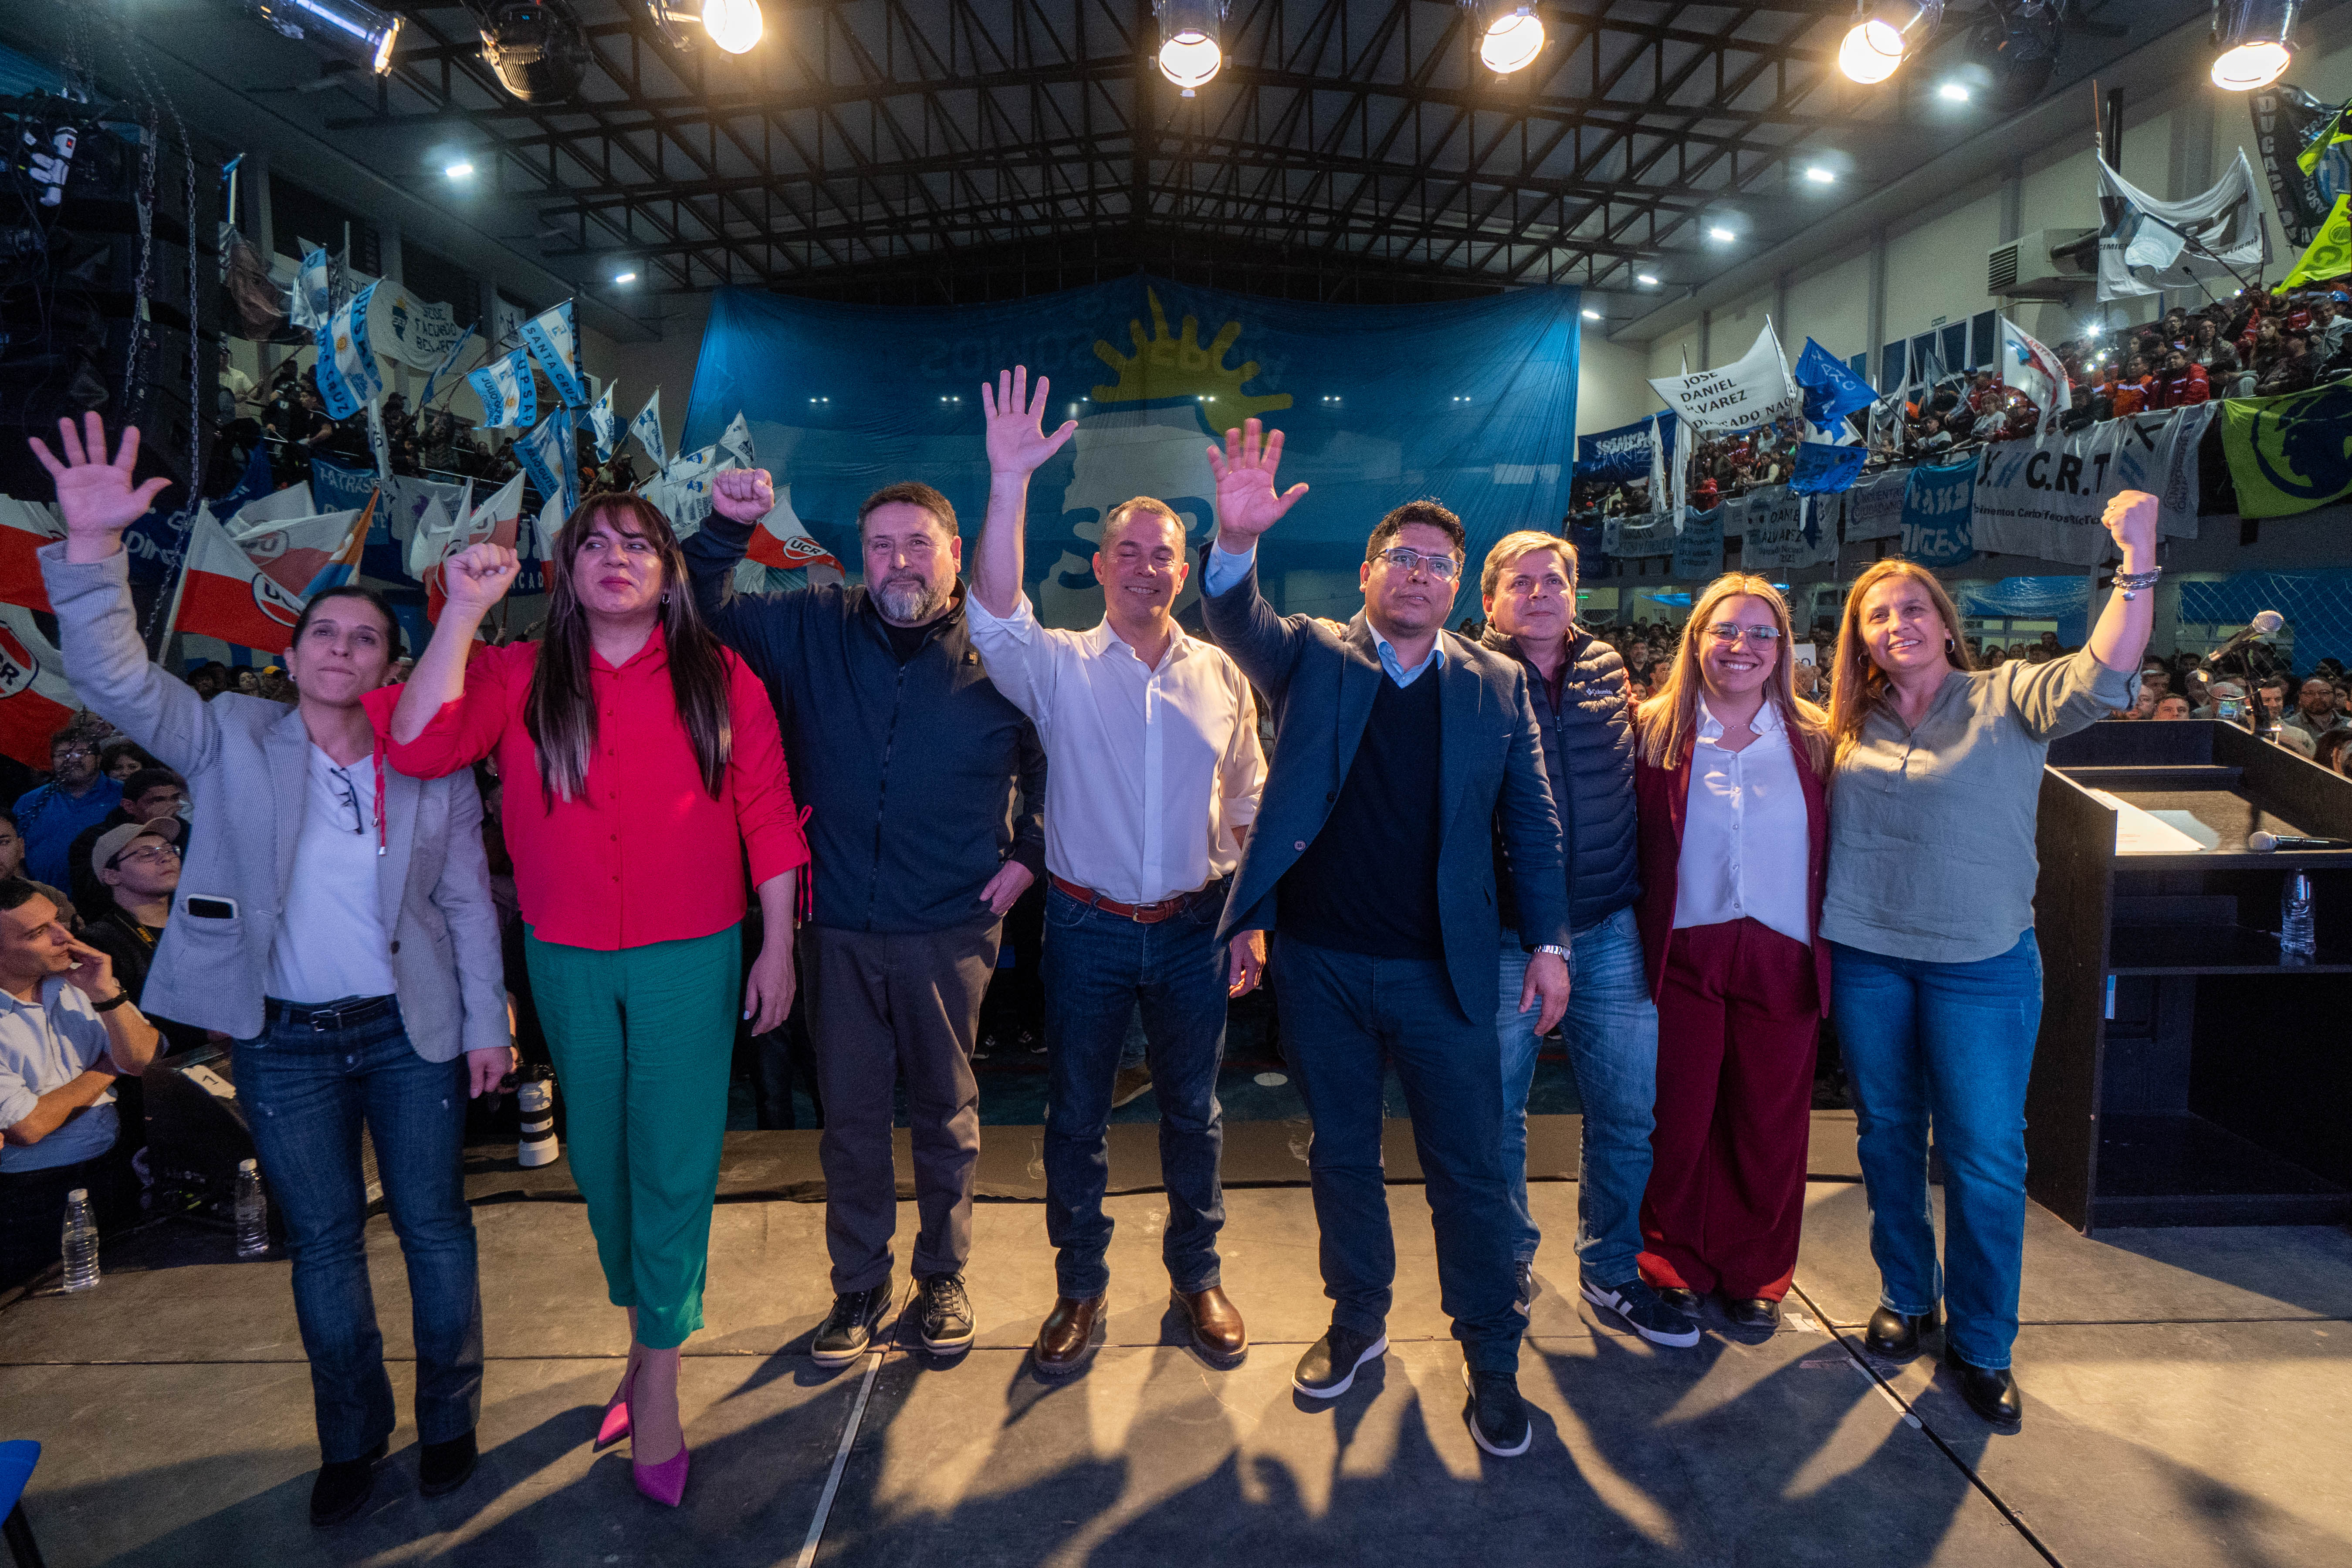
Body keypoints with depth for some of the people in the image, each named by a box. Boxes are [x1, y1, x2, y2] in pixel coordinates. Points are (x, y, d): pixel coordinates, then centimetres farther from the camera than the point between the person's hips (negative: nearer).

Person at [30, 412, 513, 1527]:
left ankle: (448, 1421, 29)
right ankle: (351, 1439, 31)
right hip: (285, 1045, 1)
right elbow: (115, 679, -14)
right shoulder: (232, 741, 1)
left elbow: (468, 903, 2)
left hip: (412, 1032, 0)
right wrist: (92, 544, -27)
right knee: (322, 1246, 12)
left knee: (435, 1227, 8)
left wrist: (486, 1024, 1)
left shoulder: (433, 767, 0)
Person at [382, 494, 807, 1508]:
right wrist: (464, 611, -16)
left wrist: (778, 946, -3)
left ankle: (659, 1375, 18)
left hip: (689, 957, -2)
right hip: (566, 961, 3)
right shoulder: (519, 678, 2)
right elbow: (419, 745, -14)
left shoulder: (720, 680, -2)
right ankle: (646, 1334, 38)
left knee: (674, 1162, 1)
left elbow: (768, 817, -1)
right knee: (599, 1156, 16)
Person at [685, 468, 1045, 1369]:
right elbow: (705, 611, 8)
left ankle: (942, 1277, 34)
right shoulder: (815, 632, 2)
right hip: (840, 929, 2)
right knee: (849, 1114, 13)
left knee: (946, 1111, 14)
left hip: (951, 932, -1)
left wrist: (1028, 855, 1)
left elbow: (1056, 763, 8)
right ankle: (858, 1286, 32)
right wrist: (727, 529, -9)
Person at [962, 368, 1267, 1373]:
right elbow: (995, 616, -24)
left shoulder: (1221, 676, 4)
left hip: (1194, 926, 2)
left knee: (1193, 1110, 13)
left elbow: (1251, 808, 8)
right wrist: (1010, 482, -33)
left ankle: (1196, 1277, 33)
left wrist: (1252, 924, 4)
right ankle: (1080, 1289, 28)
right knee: (1076, 1115, 10)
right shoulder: (1060, 667, -3)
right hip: (1088, 927, -1)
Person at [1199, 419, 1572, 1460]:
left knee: (1471, 1170, 6)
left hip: (1442, 970, 0)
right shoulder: (1311, 657, 3)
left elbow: (1533, 824, 6)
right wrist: (1238, 543, -36)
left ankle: (1492, 1362, 24)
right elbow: (1239, 623, -16)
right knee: (1342, 1156, 16)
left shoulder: (1497, 685, 5)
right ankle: (1358, 1322, 36)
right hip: (1320, 963, 1)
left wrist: (1549, 942, -1)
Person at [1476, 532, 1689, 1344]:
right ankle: (1509, 1266, 30)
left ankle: (1612, 1268, 30)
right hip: (1503, 937, -3)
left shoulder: (1610, 677, 8)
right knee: (1497, 1113, 8)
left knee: (1627, 1113, 10)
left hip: (1609, 934, 4)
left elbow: (1644, 786, 17)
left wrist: (1644, 901, 11)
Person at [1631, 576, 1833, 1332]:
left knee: (1770, 1126, 11)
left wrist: (1828, 951, -1)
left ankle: (1756, 1275, 31)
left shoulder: (1813, 742, 5)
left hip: (1783, 959, 2)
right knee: (1680, 1119, 7)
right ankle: (1676, 1265, 28)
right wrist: (1635, 944, -7)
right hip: (1684, 956, -2)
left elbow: (1832, 856, 5)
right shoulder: (1656, 733, -1)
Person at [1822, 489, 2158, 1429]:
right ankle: (1907, 1297, 34)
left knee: (1985, 1157, 3)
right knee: (1887, 1133, 15)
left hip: (1980, 963, -3)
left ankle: (1981, 1343, 20)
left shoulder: (2008, 700, -4)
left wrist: (2138, 563, -31)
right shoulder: (1850, 725, 5)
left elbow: (2104, 681, -23)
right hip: (1864, 958, 3)